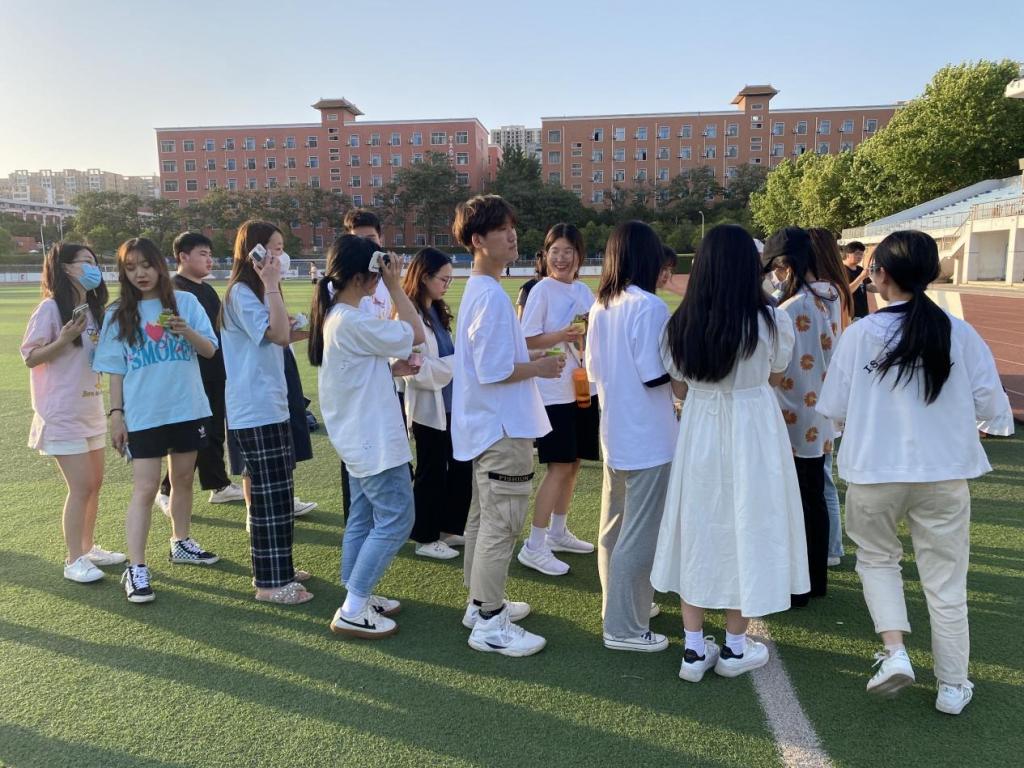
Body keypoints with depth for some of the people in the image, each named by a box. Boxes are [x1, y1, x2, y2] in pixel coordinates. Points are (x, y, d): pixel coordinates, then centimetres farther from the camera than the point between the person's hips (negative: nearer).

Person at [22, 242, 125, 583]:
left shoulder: (92, 309, 9)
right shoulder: (51, 308, -12)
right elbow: (30, 358, -13)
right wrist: (65, 338, -25)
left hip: (91, 409, 8)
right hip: (62, 414, -8)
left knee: (95, 482, 13)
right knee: (81, 486, -5)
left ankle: (88, 547, 27)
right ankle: (74, 560, 7)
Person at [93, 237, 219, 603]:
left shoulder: (185, 301, 0)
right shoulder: (118, 314, 1)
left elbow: (210, 350, -2)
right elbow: (116, 370, 3)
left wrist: (186, 332, -20)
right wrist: (116, 413, -1)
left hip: (188, 409, 2)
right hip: (143, 416, -1)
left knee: (183, 480, 15)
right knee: (145, 488, -5)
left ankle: (181, 542, 33)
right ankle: (136, 568, -2)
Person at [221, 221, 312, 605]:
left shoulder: (257, 292, 19)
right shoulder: (241, 293, -12)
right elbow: (279, 335, -25)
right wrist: (272, 286, -23)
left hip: (271, 407, 10)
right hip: (255, 412, -10)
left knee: (278, 493, 15)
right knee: (271, 495, -6)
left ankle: (277, 568, 26)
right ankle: (270, 582, 3)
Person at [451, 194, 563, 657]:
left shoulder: (478, 289, 12)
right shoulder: (491, 295, -20)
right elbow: (494, 370, -24)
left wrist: (530, 356, 12)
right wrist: (539, 367, -10)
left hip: (488, 425, 11)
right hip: (503, 427, -11)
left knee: (484, 518, 18)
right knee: (501, 524, -3)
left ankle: (482, 603, 31)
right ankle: (490, 624, 7)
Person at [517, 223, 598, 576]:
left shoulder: (584, 291, 10)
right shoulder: (541, 291, -9)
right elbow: (527, 341, -13)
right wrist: (563, 335, -25)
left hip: (584, 387, 7)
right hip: (553, 392, -7)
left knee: (573, 462, 13)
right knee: (560, 465, -7)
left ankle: (558, 532, 28)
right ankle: (533, 546, 3)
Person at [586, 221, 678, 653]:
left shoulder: (600, 307, 6)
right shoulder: (649, 306, -17)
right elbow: (655, 374, -19)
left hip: (614, 433, 8)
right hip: (647, 437, -8)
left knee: (614, 526, 18)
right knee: (640, 535, 2)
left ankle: (620, 605, 34)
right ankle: (624, 627, 11)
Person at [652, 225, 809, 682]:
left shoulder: (680, 324, -4)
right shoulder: (771, 321, -11)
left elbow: (679, 389, 5)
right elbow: (776, 377, 6)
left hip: (698, 432, 3)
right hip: (752, 434, -2)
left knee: (697, 529, 12)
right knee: (745, 529, 11)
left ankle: (694, 649, 20)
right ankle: (735, 648, 25)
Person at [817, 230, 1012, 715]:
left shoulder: (860, 334, -11)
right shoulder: (960, 333, -7)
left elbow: (834, 407, -7)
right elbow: (991, 407, -2)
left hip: (875, 472, -1)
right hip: (944, 473, 1)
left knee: (877, 557, 23)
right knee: (946, 578, 14)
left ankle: (894, 651, 7)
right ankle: (952, 686, 24)